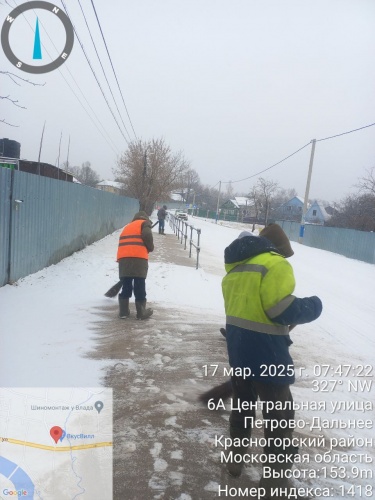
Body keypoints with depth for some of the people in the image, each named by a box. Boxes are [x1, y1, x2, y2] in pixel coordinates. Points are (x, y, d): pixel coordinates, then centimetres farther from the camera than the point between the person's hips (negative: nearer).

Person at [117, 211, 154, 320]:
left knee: (126, 286, 13)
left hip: (123, 258, 5)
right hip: (138, 258, -5)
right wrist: (150, 248, 10)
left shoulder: (127, 226, 32)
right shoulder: (144, 223, 14)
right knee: (140, 286, 3)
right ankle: (141, 312, 10)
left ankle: (124, 311, 17)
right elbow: (147, 236, -7)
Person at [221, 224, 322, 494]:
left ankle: (237, 458, 38)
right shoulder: (275, 264, -13)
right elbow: (283, 310, -21)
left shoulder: (236, 266, 12)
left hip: (237, 345, 8)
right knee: (280, 412, 10)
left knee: (242, 403, 24)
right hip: (264, 350, -8)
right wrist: (313, 306, -5)